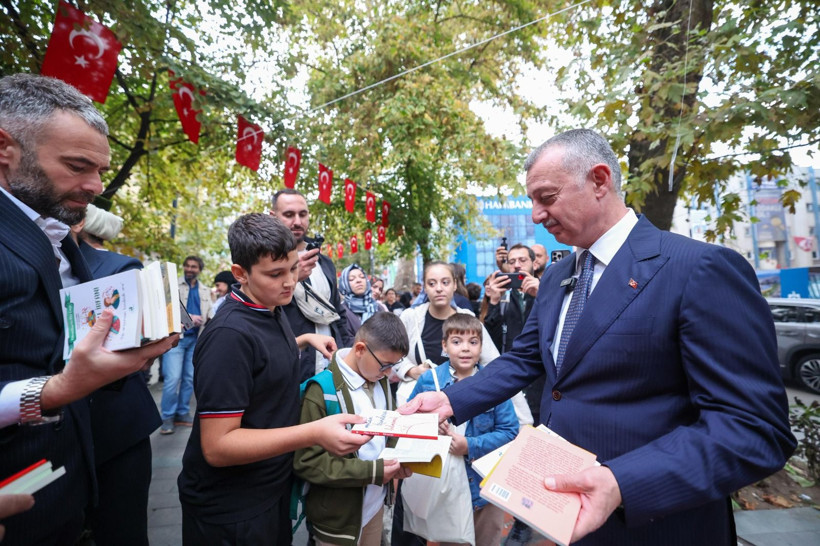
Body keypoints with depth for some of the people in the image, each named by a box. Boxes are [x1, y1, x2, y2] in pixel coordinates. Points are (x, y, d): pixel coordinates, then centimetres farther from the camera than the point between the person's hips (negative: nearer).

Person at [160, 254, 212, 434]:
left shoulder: (205, 291, 14)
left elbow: (209, 315, 15)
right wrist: (189, 317, -17)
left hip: (195, 339, 5)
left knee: (190, 378, 8)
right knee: (173, 378, -9)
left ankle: (182, 413, 20)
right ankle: (167, 417, 4)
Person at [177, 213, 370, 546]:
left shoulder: (271, 309, 0)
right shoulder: (229, 334, -29)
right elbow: (217, 446, -29)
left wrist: (305, 339, 9)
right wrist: (315, 433, -35)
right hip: (231, 509, -8)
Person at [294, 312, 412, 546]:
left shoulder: (381, 381, -1)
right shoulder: (322, 392, -24)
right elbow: (306, 461, -22)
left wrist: (397, 458, -8)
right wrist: (372, 471, -24)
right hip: (339, 517, -6)